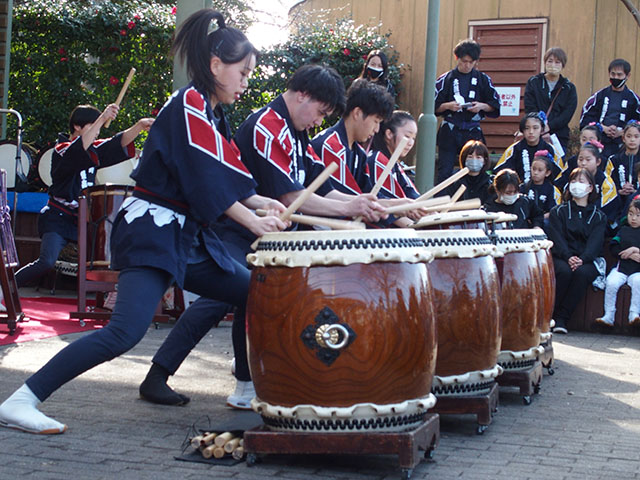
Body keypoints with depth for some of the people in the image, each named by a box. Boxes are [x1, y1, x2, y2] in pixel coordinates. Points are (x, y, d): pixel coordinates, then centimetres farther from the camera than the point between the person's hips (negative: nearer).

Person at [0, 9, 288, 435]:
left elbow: (222, 177, 18)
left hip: (187, 236, 11)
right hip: (151, 234, -11)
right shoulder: (189, 105, -12)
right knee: (126, 331, -24)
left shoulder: (207, 113, 18)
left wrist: (261, 202, 4)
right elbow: (206, 184, -17)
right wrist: (255, 223, -11)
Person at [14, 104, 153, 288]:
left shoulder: (94, 149, 9)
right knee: (46, 263, -20)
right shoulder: (62, 150, -12)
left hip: (84, 218, 7)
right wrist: (102, 119, -40)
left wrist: (139, 126, -20)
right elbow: (77, 151, -34)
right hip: (57, 218, -7)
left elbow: (120, 143, 0)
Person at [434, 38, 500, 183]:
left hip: (473, 132, 1)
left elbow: (495, 105, 10)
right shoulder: (445, 79, 4)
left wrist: (482, 106, -9)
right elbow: (434, 106, 4)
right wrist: (447, 105, -14)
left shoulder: (483, 79, 7)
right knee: (445, 171, -3)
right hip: (449, 132, -1)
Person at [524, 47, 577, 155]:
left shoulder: (569, 88, 10)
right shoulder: (533, 82, 10)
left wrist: (548, 127, -16)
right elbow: (530, 109, -1)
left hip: (559, 139, 0)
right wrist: (542, 133, -12)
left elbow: (567, 115, -1)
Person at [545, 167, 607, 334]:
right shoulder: (559, 211, 13)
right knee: (564, 271, -35)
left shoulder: (598, 216, 14)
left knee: (582, 273, -34)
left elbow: (595, 243, -2)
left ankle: (561, 319, -31)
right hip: (560, 258, 0)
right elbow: (556, 239, -3)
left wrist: (582, 259, -23)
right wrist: (568, 257, -23)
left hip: (587, 261, 0)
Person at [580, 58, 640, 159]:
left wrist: (621, 132, -10)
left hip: (621, 145, -1)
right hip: (599, 143, 1)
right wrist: (604, 128, -7)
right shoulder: (600, 95, 10)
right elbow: (586, 118, 7)